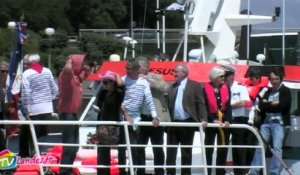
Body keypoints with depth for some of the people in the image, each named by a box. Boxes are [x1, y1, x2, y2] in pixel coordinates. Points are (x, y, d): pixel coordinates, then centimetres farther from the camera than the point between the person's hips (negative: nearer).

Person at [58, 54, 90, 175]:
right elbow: (67, 68, -36)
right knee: (69, 145, -13)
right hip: (67, 113, -10)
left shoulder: (78, 76, 14)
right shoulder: (67, 75, -12)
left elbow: (87, 70, 35)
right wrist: (70, 60, -17)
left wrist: (83, 67, 16)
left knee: (74, 145, 17)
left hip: (74, 113, 10)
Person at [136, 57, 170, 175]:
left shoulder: (156, 77, 1)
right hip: (141, 119, 2)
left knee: (157, 148, 4)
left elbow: (165, 87, -17)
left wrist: (148, 79, -17)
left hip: (155, 119, -2)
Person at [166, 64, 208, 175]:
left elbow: (201, 104, -4)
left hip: (187, 123, -4)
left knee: (186, 151, 3)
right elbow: (168, 105, 13)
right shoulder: (172, 87, 15)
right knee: (170, 150, 1)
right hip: (173, 123, 4)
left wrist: (203, 119, -14)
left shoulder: (195, 86, 1)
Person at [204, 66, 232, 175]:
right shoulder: (206, 89, -7)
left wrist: (227, 120, -14)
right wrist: (214, 120, -16)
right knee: (208, 149, 0)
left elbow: (228, 106, -2)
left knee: (223, 149, 5)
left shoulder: (226, 88, 4)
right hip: (211, 122, -3)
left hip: (224, 122, 3)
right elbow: (205, 107, -9)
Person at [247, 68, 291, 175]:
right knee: (260, 146, 3)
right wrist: (274, 104, -8)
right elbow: (261, 106, 3)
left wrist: (268, 105, -2)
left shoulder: (286, 91, 2)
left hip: (279, 123, -5)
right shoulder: (267, 92, 16)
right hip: (266, 122, 5)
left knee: (277, 148, -8)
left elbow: (283, 105, -12)